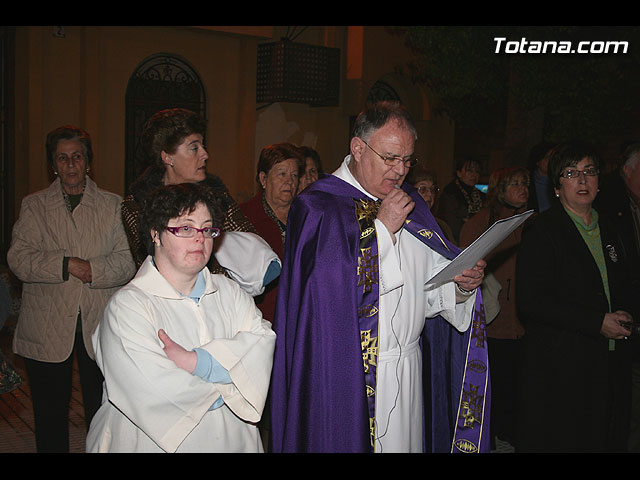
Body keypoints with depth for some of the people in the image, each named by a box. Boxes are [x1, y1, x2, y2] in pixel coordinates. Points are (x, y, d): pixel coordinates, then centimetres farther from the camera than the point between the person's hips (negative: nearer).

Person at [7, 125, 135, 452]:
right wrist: (67, 265, -16)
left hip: (99, 326, 0)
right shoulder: (33, 206, 9)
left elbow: (127, 261, -2)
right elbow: (19, 259, -4)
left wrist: (92, 270, -19)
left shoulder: (113, 205, 8)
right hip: (47, 329, 1)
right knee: (49, 413, 9)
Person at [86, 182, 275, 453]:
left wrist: (196, 361, -25)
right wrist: (226, 389, -14)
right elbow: (156, 395, -25)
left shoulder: (229, 292, 1)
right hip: (158, 443, -4)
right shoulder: (128, 306, -16)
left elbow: (264, 339, -15)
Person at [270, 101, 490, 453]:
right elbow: (330, 285, -24)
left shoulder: (409, 202, 10)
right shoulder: (316, 205, -10)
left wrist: (461, 284, -9)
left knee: (404, 441, 14)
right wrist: (383, 227, -18)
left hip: (408, 368, 6)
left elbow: (428, 286, 12)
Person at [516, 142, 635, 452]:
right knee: (560, 440, 0)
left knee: (606, 439, 10)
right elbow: (531, 301, -16)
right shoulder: (542, 231, -7)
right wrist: (598, 322, -17)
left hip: (611, 366, 7)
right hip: (560, 366, -6)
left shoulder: (607, 230, 15)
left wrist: (624, 316, 2)